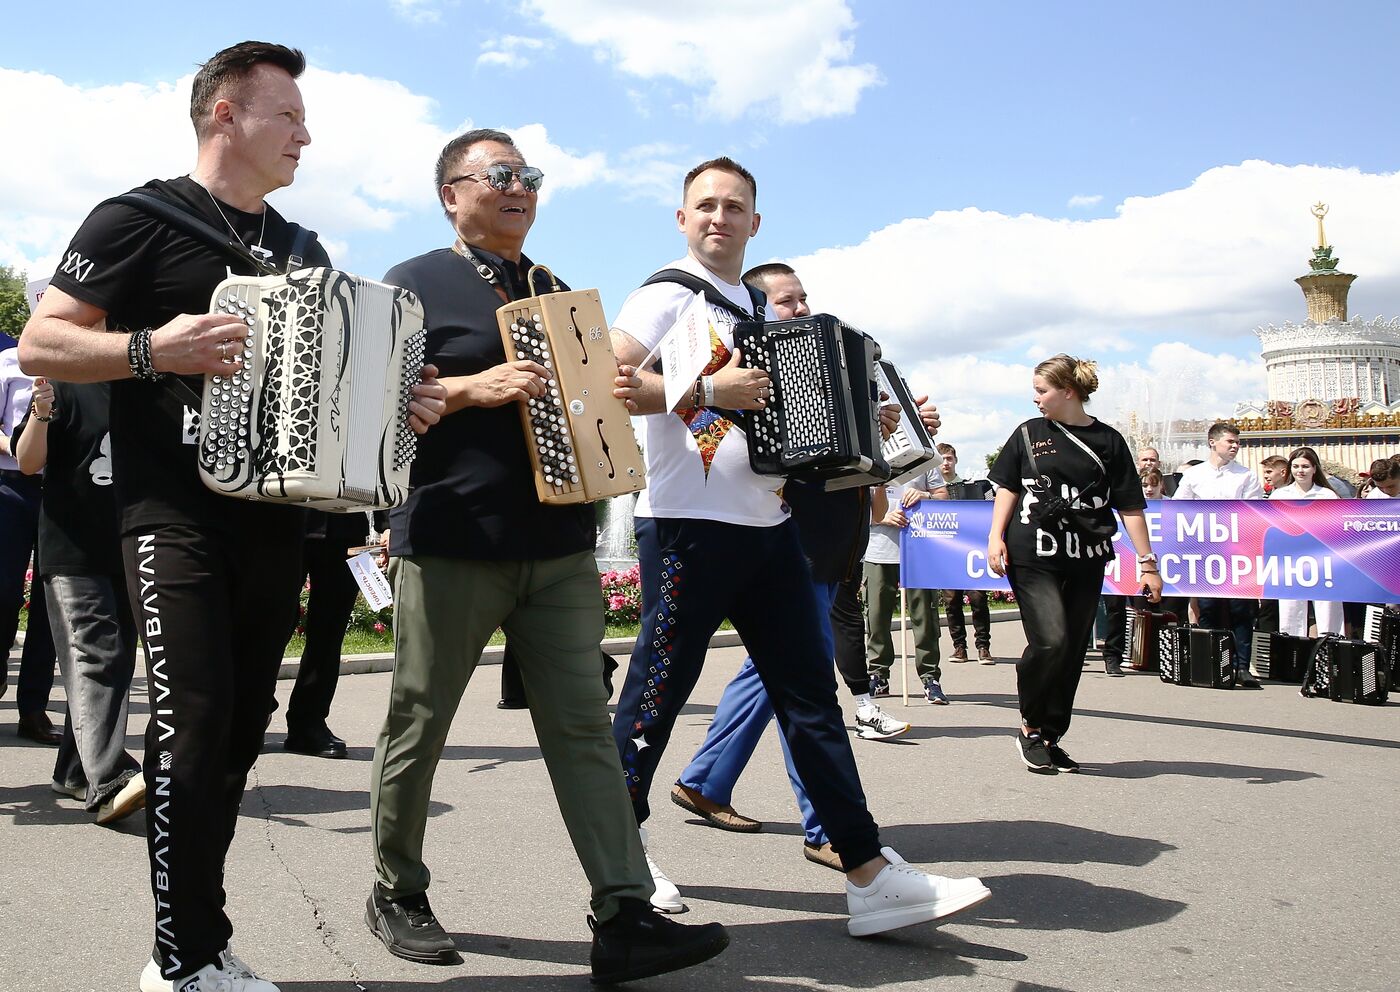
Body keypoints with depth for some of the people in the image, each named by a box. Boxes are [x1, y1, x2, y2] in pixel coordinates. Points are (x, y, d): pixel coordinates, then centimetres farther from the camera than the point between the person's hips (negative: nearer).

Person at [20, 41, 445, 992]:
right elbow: (40, 344, -4)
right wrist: (152, 349, -20)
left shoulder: (304, 251, 18)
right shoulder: (139, 221, -1)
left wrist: (400, 403, 5)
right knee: (195, 719, -13)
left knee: (243, 726, 8)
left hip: (278, 519, 6)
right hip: (176, 514, -6)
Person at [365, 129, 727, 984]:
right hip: (452, 544, -4)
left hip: (558, 543, 5)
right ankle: (397, 894, 26)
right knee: (419, 728, 7)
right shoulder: (414, 286, 2)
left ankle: (625, 919, -3)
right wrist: (474, 388, -18)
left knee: (583, 726, -2)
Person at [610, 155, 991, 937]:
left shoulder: (763, 311, 18)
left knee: (811, 693, 6)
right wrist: (708, 389, -24)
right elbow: (605, 383, -18)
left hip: (769, 528, 7)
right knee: (659, 690, 2)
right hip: (689, 527, -7)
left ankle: (870, 875, 10)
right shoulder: (666, 297, -4)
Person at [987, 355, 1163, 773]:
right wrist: (996, 536, -3)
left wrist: (1148, 562, 2)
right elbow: (1008, 487, 11)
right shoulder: (1029, 434, 6)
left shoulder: (1108, 441, 5)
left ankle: (1050, 737, 19)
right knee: (1050, 640, -17)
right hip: (1033, 557, -2)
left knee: (1073, 650, 6)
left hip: (1085, 563, 2)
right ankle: (1030, 727, 3)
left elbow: (1130, 506, 5)